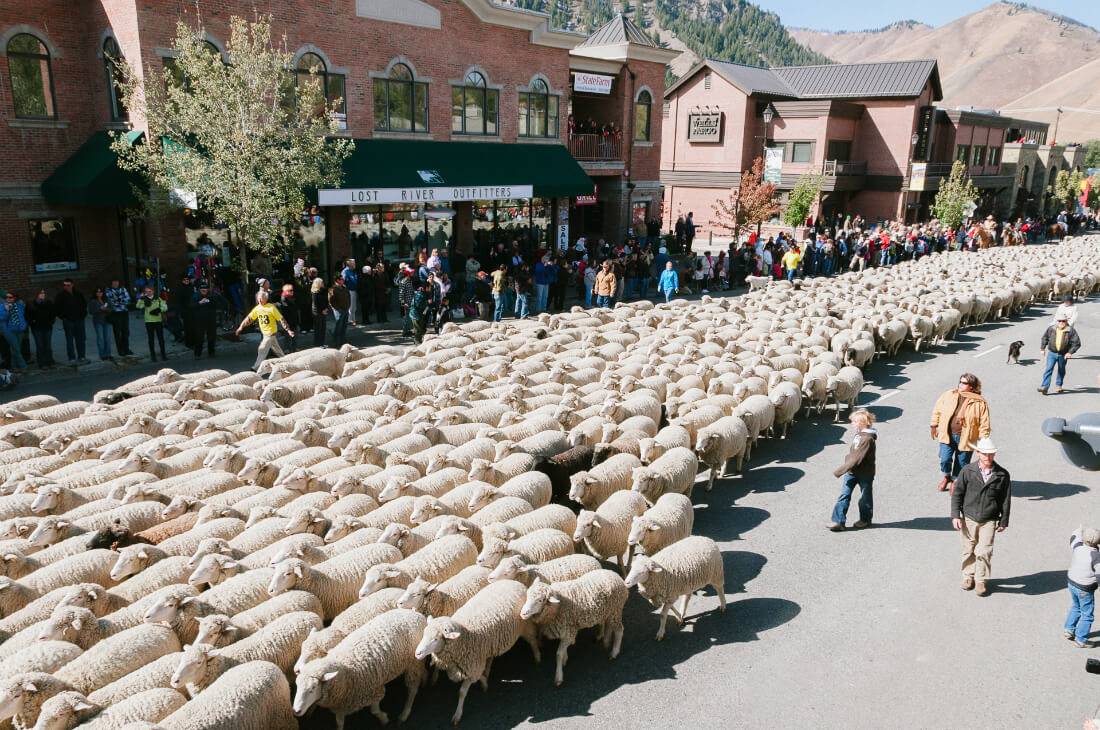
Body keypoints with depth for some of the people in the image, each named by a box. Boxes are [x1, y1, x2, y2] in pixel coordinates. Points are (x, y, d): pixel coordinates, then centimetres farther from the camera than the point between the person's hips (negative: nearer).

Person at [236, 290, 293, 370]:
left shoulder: (271, 308, -16)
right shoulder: (257, 308, 2)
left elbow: (281, 319, -15)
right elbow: (249, 318, 8)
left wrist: (288, 330, -16)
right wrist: (241, 327, 1)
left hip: (271, 333, -6)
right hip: (264, 333, 6)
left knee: (262, 350, -6)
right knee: (277, 349, 17)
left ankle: (256, 367, 1)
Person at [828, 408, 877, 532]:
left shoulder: (867, 439, -25)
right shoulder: (858, 434, 3)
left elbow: (856, 459, -28)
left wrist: (840, 471, -25)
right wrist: (845, 468, 13)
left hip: (865, 473, -8)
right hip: (851, 471, 8)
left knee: (865, 497, 13)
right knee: (844, 495, 2)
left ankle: (865, 520, 32)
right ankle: (838, 521, 3)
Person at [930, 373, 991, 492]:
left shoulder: (980, 403, -9)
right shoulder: (949, 395, 0)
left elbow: (984, 424, -7)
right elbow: (937, 409, 12)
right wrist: (934, 425, 13)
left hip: (966, 438, -1)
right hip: (948, 435, 2)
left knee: (961, 463, 9)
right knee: (945, 459, -6)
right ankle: (946, 476, 26)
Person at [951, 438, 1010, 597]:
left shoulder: (1002, 475, -3)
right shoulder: (967, 471, -4)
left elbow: (1006, 499, 5)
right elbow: (957, 493, 1)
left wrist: (1003, 521, 6)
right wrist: (955, 515, -4)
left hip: (989, 521, -1)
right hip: (969, 518, 1)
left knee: (984, 552, -7)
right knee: (968, 550, 11)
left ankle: (981, 580, 11)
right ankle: (968, 576, 30)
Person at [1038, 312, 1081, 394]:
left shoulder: (1071, 331, -11)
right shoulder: (1051, 329, -6)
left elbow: (1077, 343, -8)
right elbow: (1044, 338, 11)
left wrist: (1070, 352, -16)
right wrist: (1042, 348, 10)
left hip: (1063, 355, 0)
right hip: (1051, 353, 0)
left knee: (1061, 371, 16)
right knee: (1048, 369, -10)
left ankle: (1058, 385, 34)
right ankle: (1044, 386, -14)